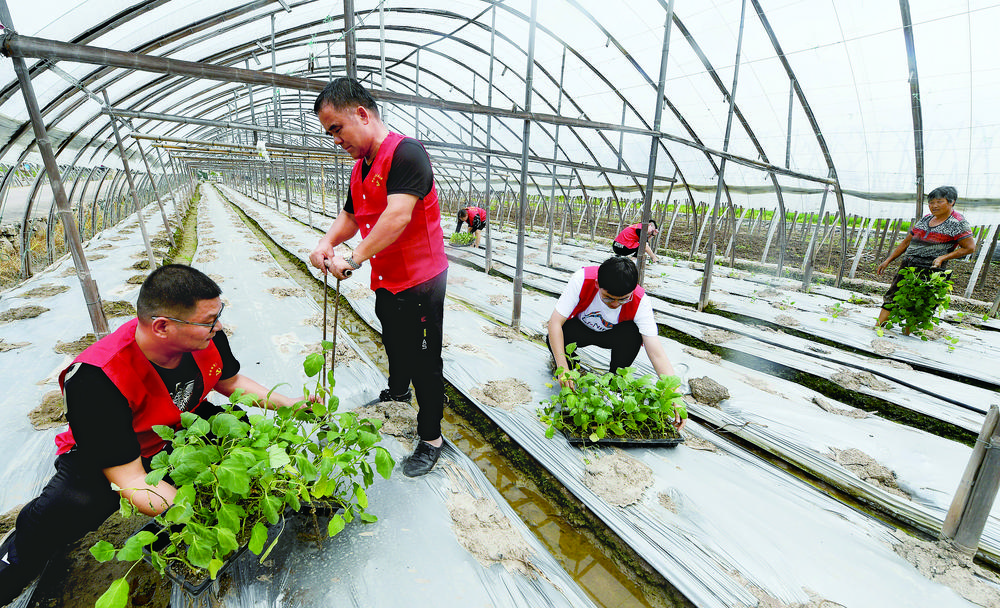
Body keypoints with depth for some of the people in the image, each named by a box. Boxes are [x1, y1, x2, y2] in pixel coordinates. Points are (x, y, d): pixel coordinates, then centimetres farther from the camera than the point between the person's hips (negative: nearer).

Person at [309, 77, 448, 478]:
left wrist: (353, 259, -27)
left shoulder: (406, 153, -18)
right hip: (385, 280, 9)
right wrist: (327, 242, -1)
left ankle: (430, 438, 19)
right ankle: (398, 391, 56)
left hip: (419, 282, -9)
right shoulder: (360, 167, 13)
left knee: (424, 362, 2)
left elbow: (397, 216, -29)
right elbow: (351, 215, 19)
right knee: (394, 344, 28)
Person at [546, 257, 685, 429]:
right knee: (555, 337, -35)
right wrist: (562, 367, -41)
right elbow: (555, 322, -33)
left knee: (632, 334, -34)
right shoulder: (582, 279, -34)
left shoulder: (640, 302, -29)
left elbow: (657, 353, -31)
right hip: (578, 329, -1)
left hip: (611, 335, 1)